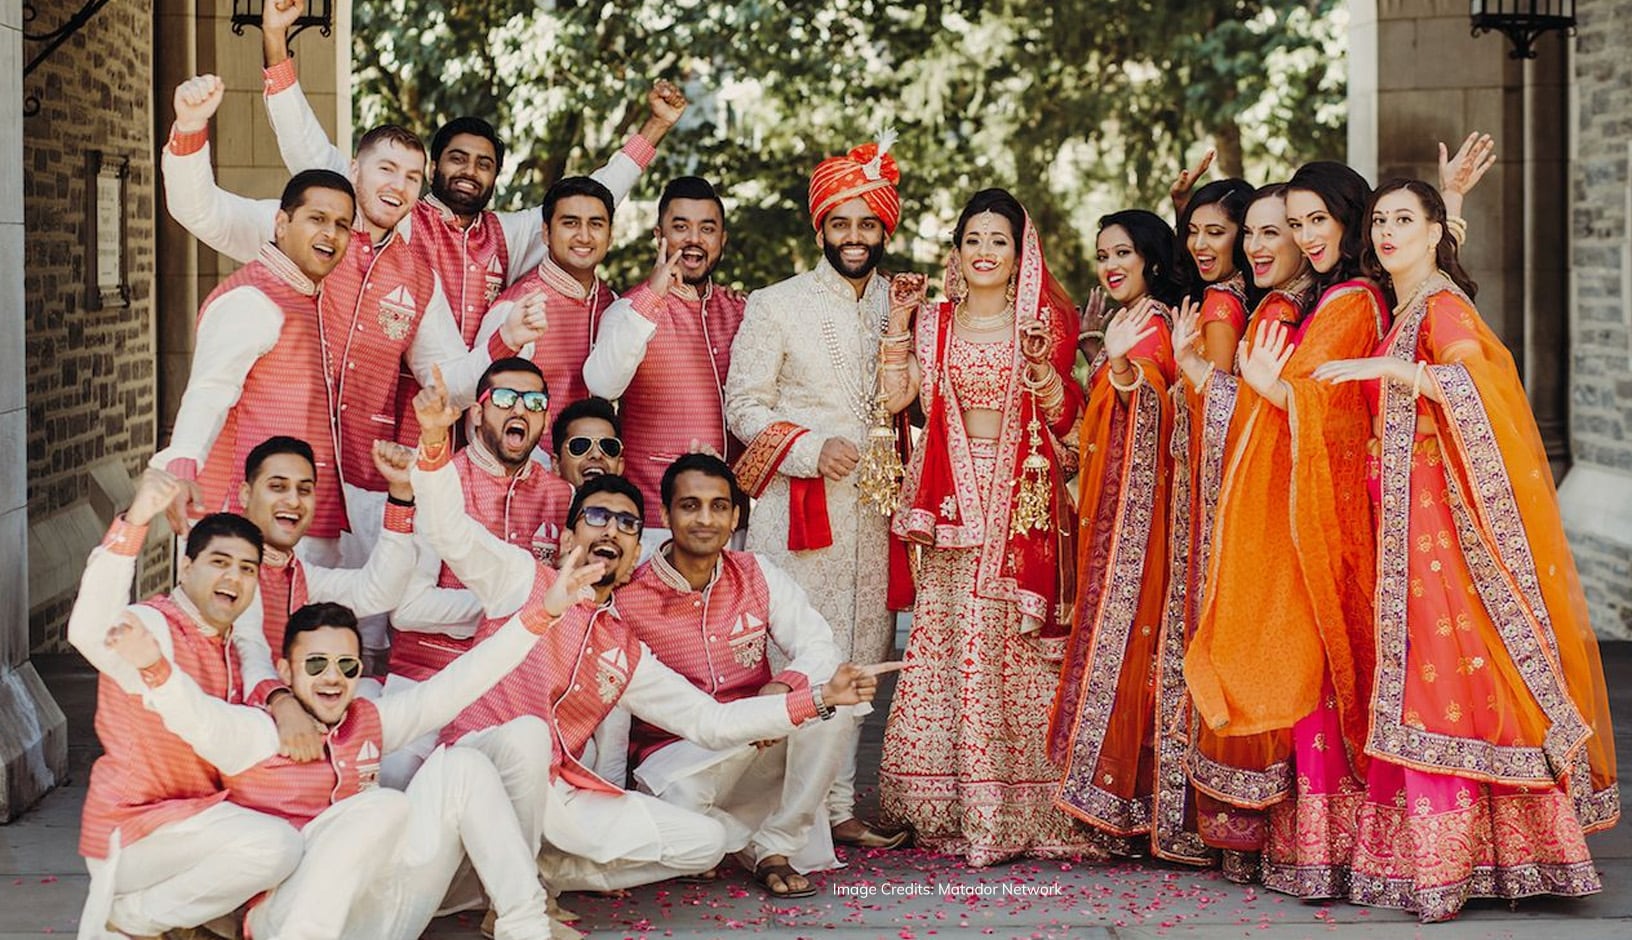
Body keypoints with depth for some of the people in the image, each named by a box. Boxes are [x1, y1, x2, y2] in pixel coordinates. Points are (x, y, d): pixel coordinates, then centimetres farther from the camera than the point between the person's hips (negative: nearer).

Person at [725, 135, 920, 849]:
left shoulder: (896, 308, 15)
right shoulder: (776, 306, 1)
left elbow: (900, 405, 9)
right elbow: (743, 406, -2)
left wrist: (900, 330, -3)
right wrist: (814, 448, -14)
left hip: (871, 511, 5)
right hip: (798, 510, -5)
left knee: (860, 661, 5)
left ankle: (840, 807, 11)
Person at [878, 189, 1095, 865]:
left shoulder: (1043, 323, 6)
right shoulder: (934, 324, 12)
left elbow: (1065, 419, 0)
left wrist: (1042, 366, -16)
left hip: (1023, 502, -2)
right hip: (955, 498, 2)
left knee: (1015, 646, -6)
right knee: (947, 644, -3)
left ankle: (1021, 807, 0)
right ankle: (949, 808, 3)